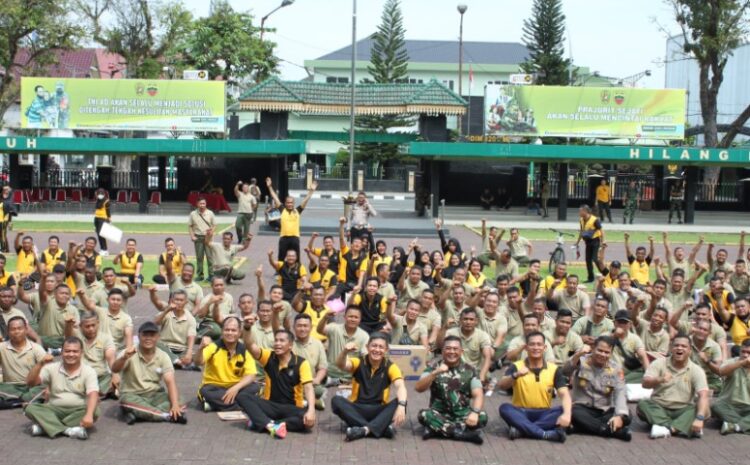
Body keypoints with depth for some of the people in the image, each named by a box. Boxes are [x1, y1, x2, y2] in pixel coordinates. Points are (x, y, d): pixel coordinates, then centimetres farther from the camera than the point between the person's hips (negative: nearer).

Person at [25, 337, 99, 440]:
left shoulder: (89, 371, -5)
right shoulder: (52, 368, 3)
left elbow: (93, 395, -20)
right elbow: (30, 382, -5)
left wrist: (89, 415, -39)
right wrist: (40, 364, -20)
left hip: (78, 410, -2)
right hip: (55, 410, 2)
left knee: (94, 412, -34)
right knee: (31, 408, -24)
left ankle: (45, 426, -34)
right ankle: (68, 430, -39)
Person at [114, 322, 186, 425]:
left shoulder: (163, 356, -3)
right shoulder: (129, 353, -8)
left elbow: (170, 381, -14)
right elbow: (114, 370, -26)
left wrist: (175, 405, -30)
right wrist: (124, 358, -49)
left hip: (155, 395, 2)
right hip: (132, 395, -2)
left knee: (177, 399, -25)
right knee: (126, 401, -37)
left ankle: (137, 414, -33)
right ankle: (168, 415, -34)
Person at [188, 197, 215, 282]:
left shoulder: (210, 213, 2)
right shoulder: (193, 214, 2)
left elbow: (214, 225, 7)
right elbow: (189, 226, 8)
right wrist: (192, 236, -2)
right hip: (198, 237, 1)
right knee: (199, 257, 5)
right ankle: (200, 275, 12)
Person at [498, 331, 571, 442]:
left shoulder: (554, 369, 1)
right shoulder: (517, 366, -2)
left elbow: (564, 394, -11)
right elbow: (501, 386, -18)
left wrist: (566, 414, -32)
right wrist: (516, 375, -39)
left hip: (544, 414, 1)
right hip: (521, 413, -1)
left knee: (565, 410, -27)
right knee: (505, 408, -31)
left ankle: (521, 429, -34)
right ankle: (545, 434, -40)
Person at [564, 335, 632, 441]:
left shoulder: (616, 369, 1)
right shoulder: (582, 361, -4)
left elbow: (620, 393, -12)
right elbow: (565, 372, -24)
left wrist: (620, 416, -31)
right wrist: (577, 355, -43)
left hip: (605, 411, 2)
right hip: (582, 408, -2)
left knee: (626, 416, -26)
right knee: (574, 412, -37)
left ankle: (587, 426, -31)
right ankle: (615, 430, -38)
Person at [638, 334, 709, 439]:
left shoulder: (696, 370, -5)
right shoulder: (659, 363, -2)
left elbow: (703, 395, -18)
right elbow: (645, 383, -15)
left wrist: (699, 418, -36)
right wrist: (659, 379, -37)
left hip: (682, 411, 0)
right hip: (659, 408, 0)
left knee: (697, 409, -28)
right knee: (643, 404, -28)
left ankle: (668, 427, -43)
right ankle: (683, 427, -39)